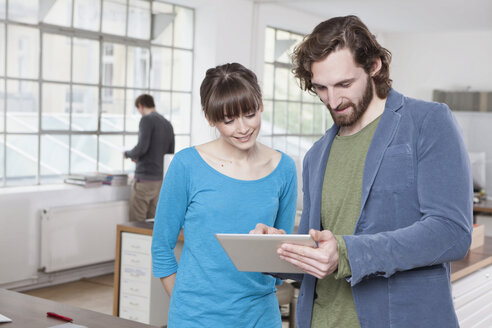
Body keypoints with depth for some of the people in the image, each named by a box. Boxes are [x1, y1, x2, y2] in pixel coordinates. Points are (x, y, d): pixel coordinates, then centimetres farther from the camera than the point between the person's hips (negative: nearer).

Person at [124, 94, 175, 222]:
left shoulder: (147, 120, -9)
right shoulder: (168, 124, 13)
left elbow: (142, 147, -20)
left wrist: (128, 154, 1)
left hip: (144, 179, -7)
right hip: (161, 179, 7)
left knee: (137, 222, -1)